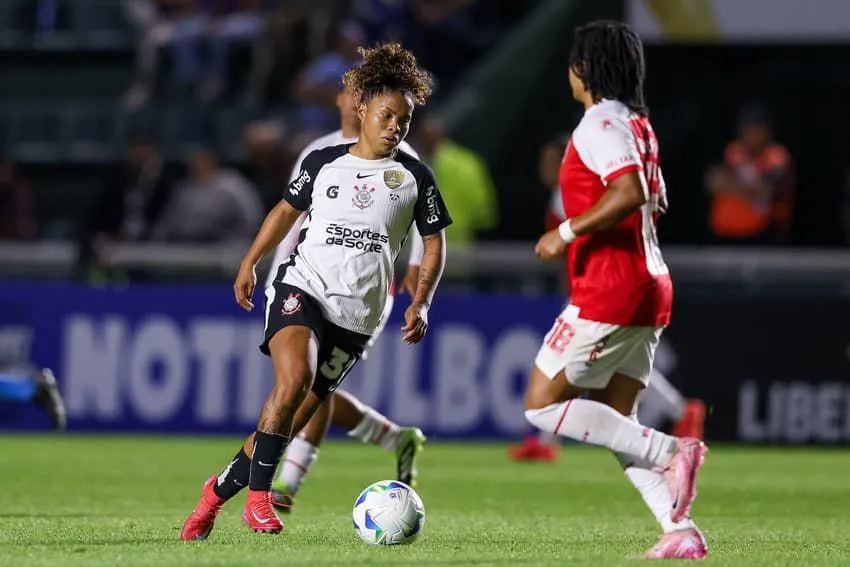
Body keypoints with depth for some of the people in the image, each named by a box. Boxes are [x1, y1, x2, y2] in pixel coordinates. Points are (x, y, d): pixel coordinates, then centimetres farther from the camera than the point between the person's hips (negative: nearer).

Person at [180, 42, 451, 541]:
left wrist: (421, 303, -2)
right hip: (303, 287, -1)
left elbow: (434, 243, 10)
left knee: (297, 415, -1)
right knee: (295, 377, -29)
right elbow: (288, 210, 21)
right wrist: (250, 262, 13)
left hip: (357, 314, 1)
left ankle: (220, 490, 17)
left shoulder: (415, 177, 5)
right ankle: (259, 495, -20)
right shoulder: (323, 163, 7)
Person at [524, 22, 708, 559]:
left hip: (608, 293, -9)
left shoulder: (602, 123, -13)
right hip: (649, 290, 9)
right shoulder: (638, 124, 16)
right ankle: (681, 531, -1)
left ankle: (670, 450, -13)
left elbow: (630, 193, -27)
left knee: (542, 405, -2)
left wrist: (566, 233, -21)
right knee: (614, 423, 11)